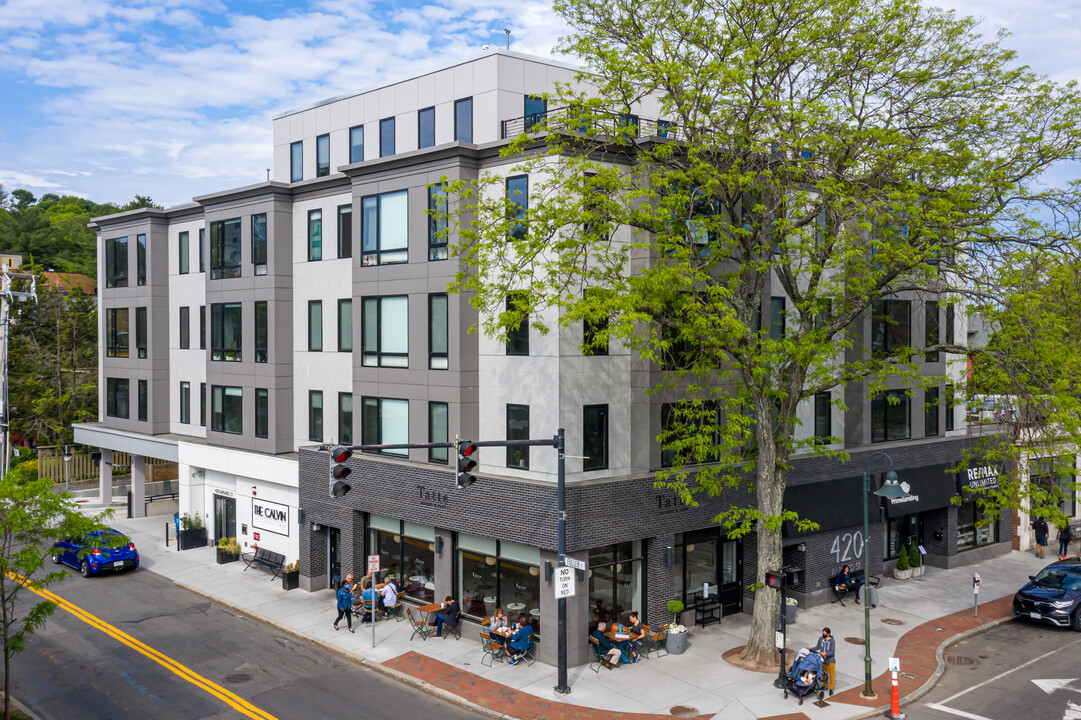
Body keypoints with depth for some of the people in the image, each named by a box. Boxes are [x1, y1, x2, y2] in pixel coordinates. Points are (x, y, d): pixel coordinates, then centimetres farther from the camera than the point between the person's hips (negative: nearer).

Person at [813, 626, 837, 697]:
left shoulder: (832, 641, -21)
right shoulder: (821, 639, -7)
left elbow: (832, 652, -24)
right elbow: (817, 647, 5)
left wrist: (824, 653, -38)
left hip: (831, 660, -5)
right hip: (823, 660, 5)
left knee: (831, 674, 4)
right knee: (825, 673, 19)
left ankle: (831, 689, 16)